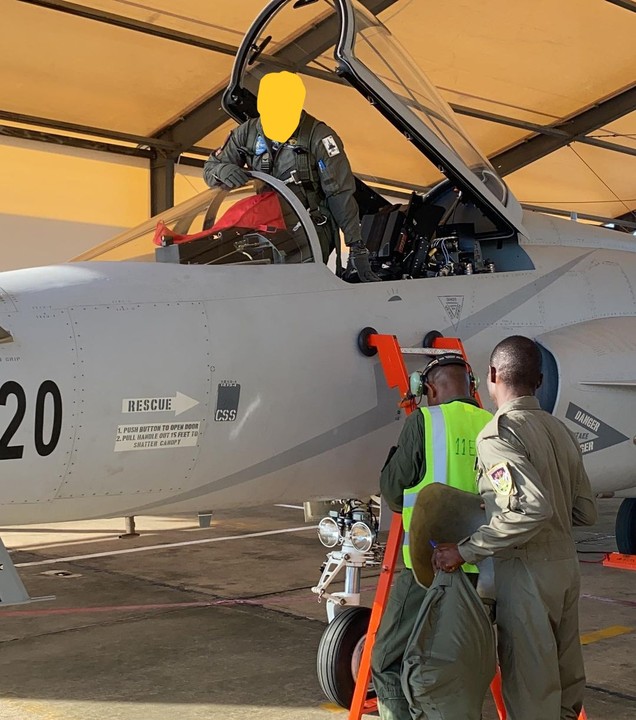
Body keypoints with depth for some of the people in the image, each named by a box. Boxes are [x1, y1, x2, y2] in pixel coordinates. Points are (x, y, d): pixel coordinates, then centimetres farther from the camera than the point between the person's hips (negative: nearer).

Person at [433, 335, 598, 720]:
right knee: (566, 677, 18)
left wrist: (467, 550, -22)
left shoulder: (499, 433, -16)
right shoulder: (560, 430, 7)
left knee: (530, 685, 2)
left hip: (527, 571, -8)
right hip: (567, 563, 8)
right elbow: (586, 511, 9)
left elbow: (530, 508, -28)